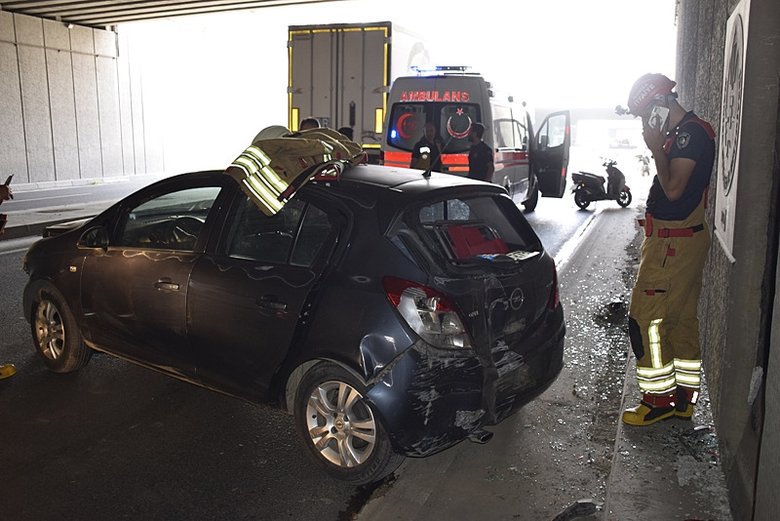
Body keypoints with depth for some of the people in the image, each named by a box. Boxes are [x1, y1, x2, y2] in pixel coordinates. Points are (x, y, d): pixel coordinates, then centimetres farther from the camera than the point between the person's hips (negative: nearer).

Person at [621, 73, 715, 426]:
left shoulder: (691, 133, -16)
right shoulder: (682, 133, 14)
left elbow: (673, 189, -22)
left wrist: (656, 148, -16)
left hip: (672, 245, -10)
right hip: (682, 241, 10)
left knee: (646, 318, -4)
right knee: (681, 319, 14)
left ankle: (658, 400, 6)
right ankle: (683, 398, 25)